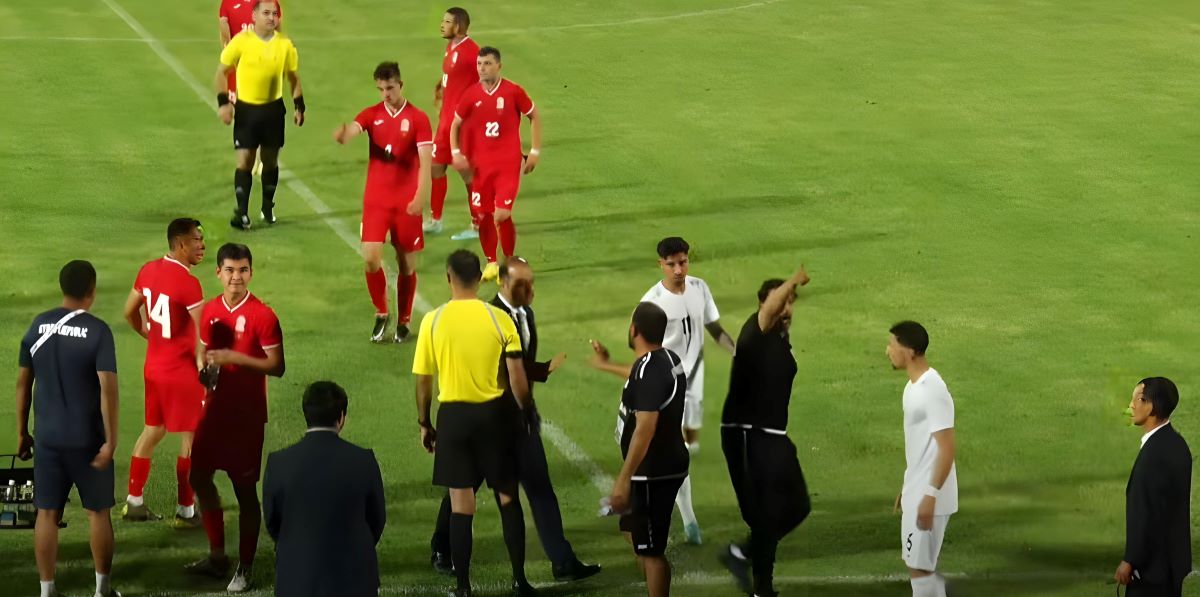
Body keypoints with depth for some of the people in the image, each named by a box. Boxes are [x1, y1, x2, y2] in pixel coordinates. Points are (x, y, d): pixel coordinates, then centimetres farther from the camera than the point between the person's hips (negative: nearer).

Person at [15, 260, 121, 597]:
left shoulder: (38, 326, 2)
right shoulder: (97, 331, -12)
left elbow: (23, 382, 7)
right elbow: (108, 389, -16)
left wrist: (22, 432, 16)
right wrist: (110, 440, -13)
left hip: (47, 438, 3)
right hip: (87, 439, -3)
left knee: (47, 513, 7)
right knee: (97, 512, 10)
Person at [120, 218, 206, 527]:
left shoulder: (148, 270, 2)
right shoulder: (188, 283, -23)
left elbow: (129, 312, 14)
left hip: (154, 366, 8)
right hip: (182, 371, -8)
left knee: (152, 431, 19)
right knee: (191, 438, 3)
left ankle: (134, 502, 26)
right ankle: (185, 511, 9)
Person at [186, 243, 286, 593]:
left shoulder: (262, 315, -14)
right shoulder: (210, 312, 4)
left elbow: (277, 367, -16)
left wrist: (235, 357, -25)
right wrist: (207, 370, -4)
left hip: (247, 415, -6)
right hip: (215, 409, 6)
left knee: (245, 489, -1)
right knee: (200, 476, 12)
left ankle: (245, 567, 9)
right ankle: (217, 555, 27)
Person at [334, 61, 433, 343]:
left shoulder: (418, 119, -3)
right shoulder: (371, 115, 4)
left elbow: (425, 162, -9)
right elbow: (349, 132, -16)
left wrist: (420, 197, -23)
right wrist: (342, 133, -42)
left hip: (406, 203, -1)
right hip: (376, 200, 1)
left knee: (406, 264, 4)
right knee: (371, 257, -10)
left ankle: (404, 321, 20)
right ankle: (381, 313, 11)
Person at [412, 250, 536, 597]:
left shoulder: (433, 321, -6)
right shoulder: (499, 319, -6)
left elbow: (423, 380, -2)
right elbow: (517, 378, -7)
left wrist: (424, 423, 10)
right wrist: (525, 412, 8)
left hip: (453, 415, 0)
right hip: (494, 413, 0)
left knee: (460, 503, 6)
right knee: (508, 497, 13)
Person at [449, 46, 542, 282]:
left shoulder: (513, 91, -7)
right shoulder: (471, 95, 0)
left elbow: (534, 117, 6)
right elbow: (455, 124, 14)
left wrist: (535, 152, 2)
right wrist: (456, 153, 0)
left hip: (508, 164, -3)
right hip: (480, 164, 3)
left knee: (503, 215, -12)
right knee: (481, 215, 4)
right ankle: (491, 263, 24)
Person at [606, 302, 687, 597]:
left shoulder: (649, 369, -23)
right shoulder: (670, 359, 7)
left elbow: (645, 427, -28)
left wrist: (624, 479, -28)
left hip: (653, 473, -11)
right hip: (666, 465, 11)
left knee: (650, 549, -2)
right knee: (635, 533, 23)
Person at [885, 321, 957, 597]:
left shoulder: (933, 391, -22)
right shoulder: (914, 385, 9)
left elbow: (946, 449, -23)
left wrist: (930, 496, -23)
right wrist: (907, 488, 23)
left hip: (928, 496, -10)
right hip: (916, 491, 10)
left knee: (918, 565, -4)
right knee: (920, 562, 16)